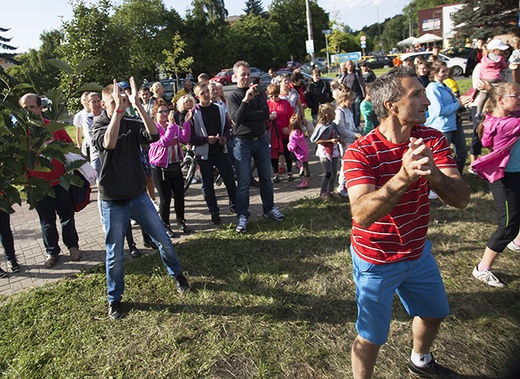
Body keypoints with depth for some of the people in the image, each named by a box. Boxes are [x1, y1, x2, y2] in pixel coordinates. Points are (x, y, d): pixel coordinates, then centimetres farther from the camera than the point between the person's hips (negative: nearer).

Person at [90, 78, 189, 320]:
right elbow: (109, 143, -30)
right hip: (113, 203, -2)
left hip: (139, 197, 3)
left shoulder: (132, 124, 1)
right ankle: (114, 299, 28)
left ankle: (177, 275, 36)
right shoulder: (98, 127, -5)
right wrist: (118, 110, -32)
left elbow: (154, 134, -22)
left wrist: (137, 104, -27)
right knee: (114, 254, 7)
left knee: (163, 240, 10)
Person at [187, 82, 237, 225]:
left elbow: (227, 127, 14)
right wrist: (206, 139, -20)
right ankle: (214, 212, 21)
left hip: (221, 151, 3)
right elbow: (189, 137, -9)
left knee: (230, 181, 5)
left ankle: (234, 206, 24)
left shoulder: (220, 109, 6)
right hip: (204, 154, -2)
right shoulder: (193, 114, -7)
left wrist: (225, 138, -6)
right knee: (207, 185, 7)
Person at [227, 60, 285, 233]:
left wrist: (246, 116, -16)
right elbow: (236, 118, -19)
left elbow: (265, 113, -10)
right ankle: (242, 216, 9)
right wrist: (246, 100, -29)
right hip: (242, 142, -4)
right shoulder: (233, 97, -2)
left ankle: (269, 208, 28)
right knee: (243, 182, -1)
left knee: (266, 177, 13)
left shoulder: (258, 94, 7)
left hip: (261, 140, 4)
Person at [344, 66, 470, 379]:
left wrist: (433, 173, -40)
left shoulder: (432, 139, -8)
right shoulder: (360, 152, -24)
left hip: (418, 251, 7)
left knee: (434, 312, 28)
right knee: (372, 337, 8)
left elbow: (461, 199, -19)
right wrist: (403, 177, -49)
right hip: (377, 260, -6)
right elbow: (361, 215, -36)